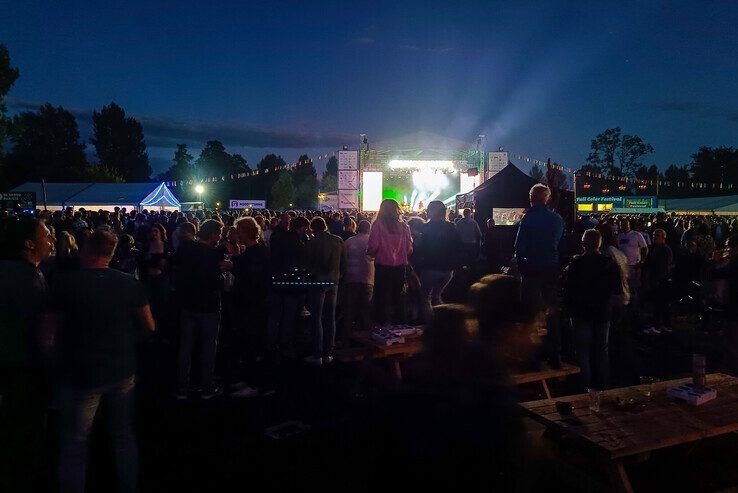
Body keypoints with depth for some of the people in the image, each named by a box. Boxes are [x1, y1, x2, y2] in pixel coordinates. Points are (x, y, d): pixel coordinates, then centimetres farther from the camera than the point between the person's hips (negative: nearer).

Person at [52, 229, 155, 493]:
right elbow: (149, 326, 2)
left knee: (74, 446, 10)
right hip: (122, 372, 3)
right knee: (124, 437, 19)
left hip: (81, 375, -3)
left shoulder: (65, 283, -11)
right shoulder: (130, 283, -5)